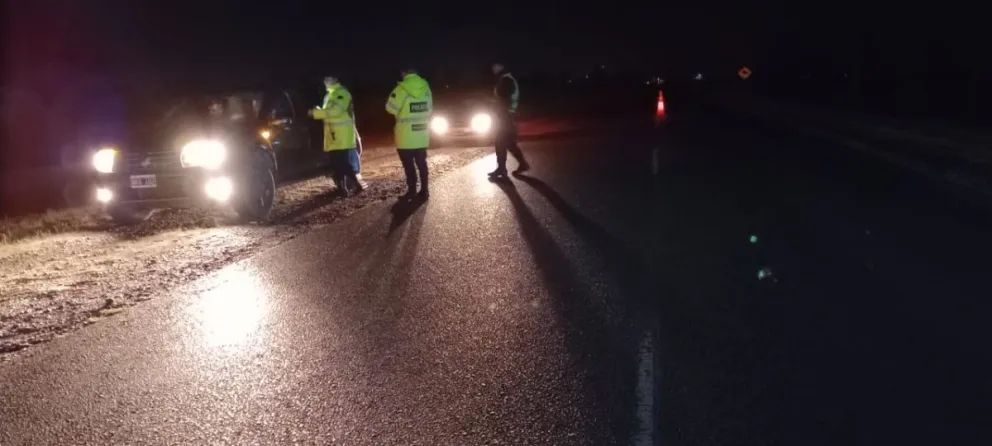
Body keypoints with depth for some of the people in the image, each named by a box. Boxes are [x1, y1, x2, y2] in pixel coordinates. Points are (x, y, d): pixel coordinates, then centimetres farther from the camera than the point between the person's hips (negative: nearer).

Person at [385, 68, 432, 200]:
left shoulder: (402, 88, -15)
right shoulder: (425, 87, 3)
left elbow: (391, 108, -10)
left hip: (406, 136, -5)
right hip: (422, 134, 5)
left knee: (408, 164, 4)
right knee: (421, 162, 12)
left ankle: (412, 190, 6)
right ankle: (424, 190, 13)